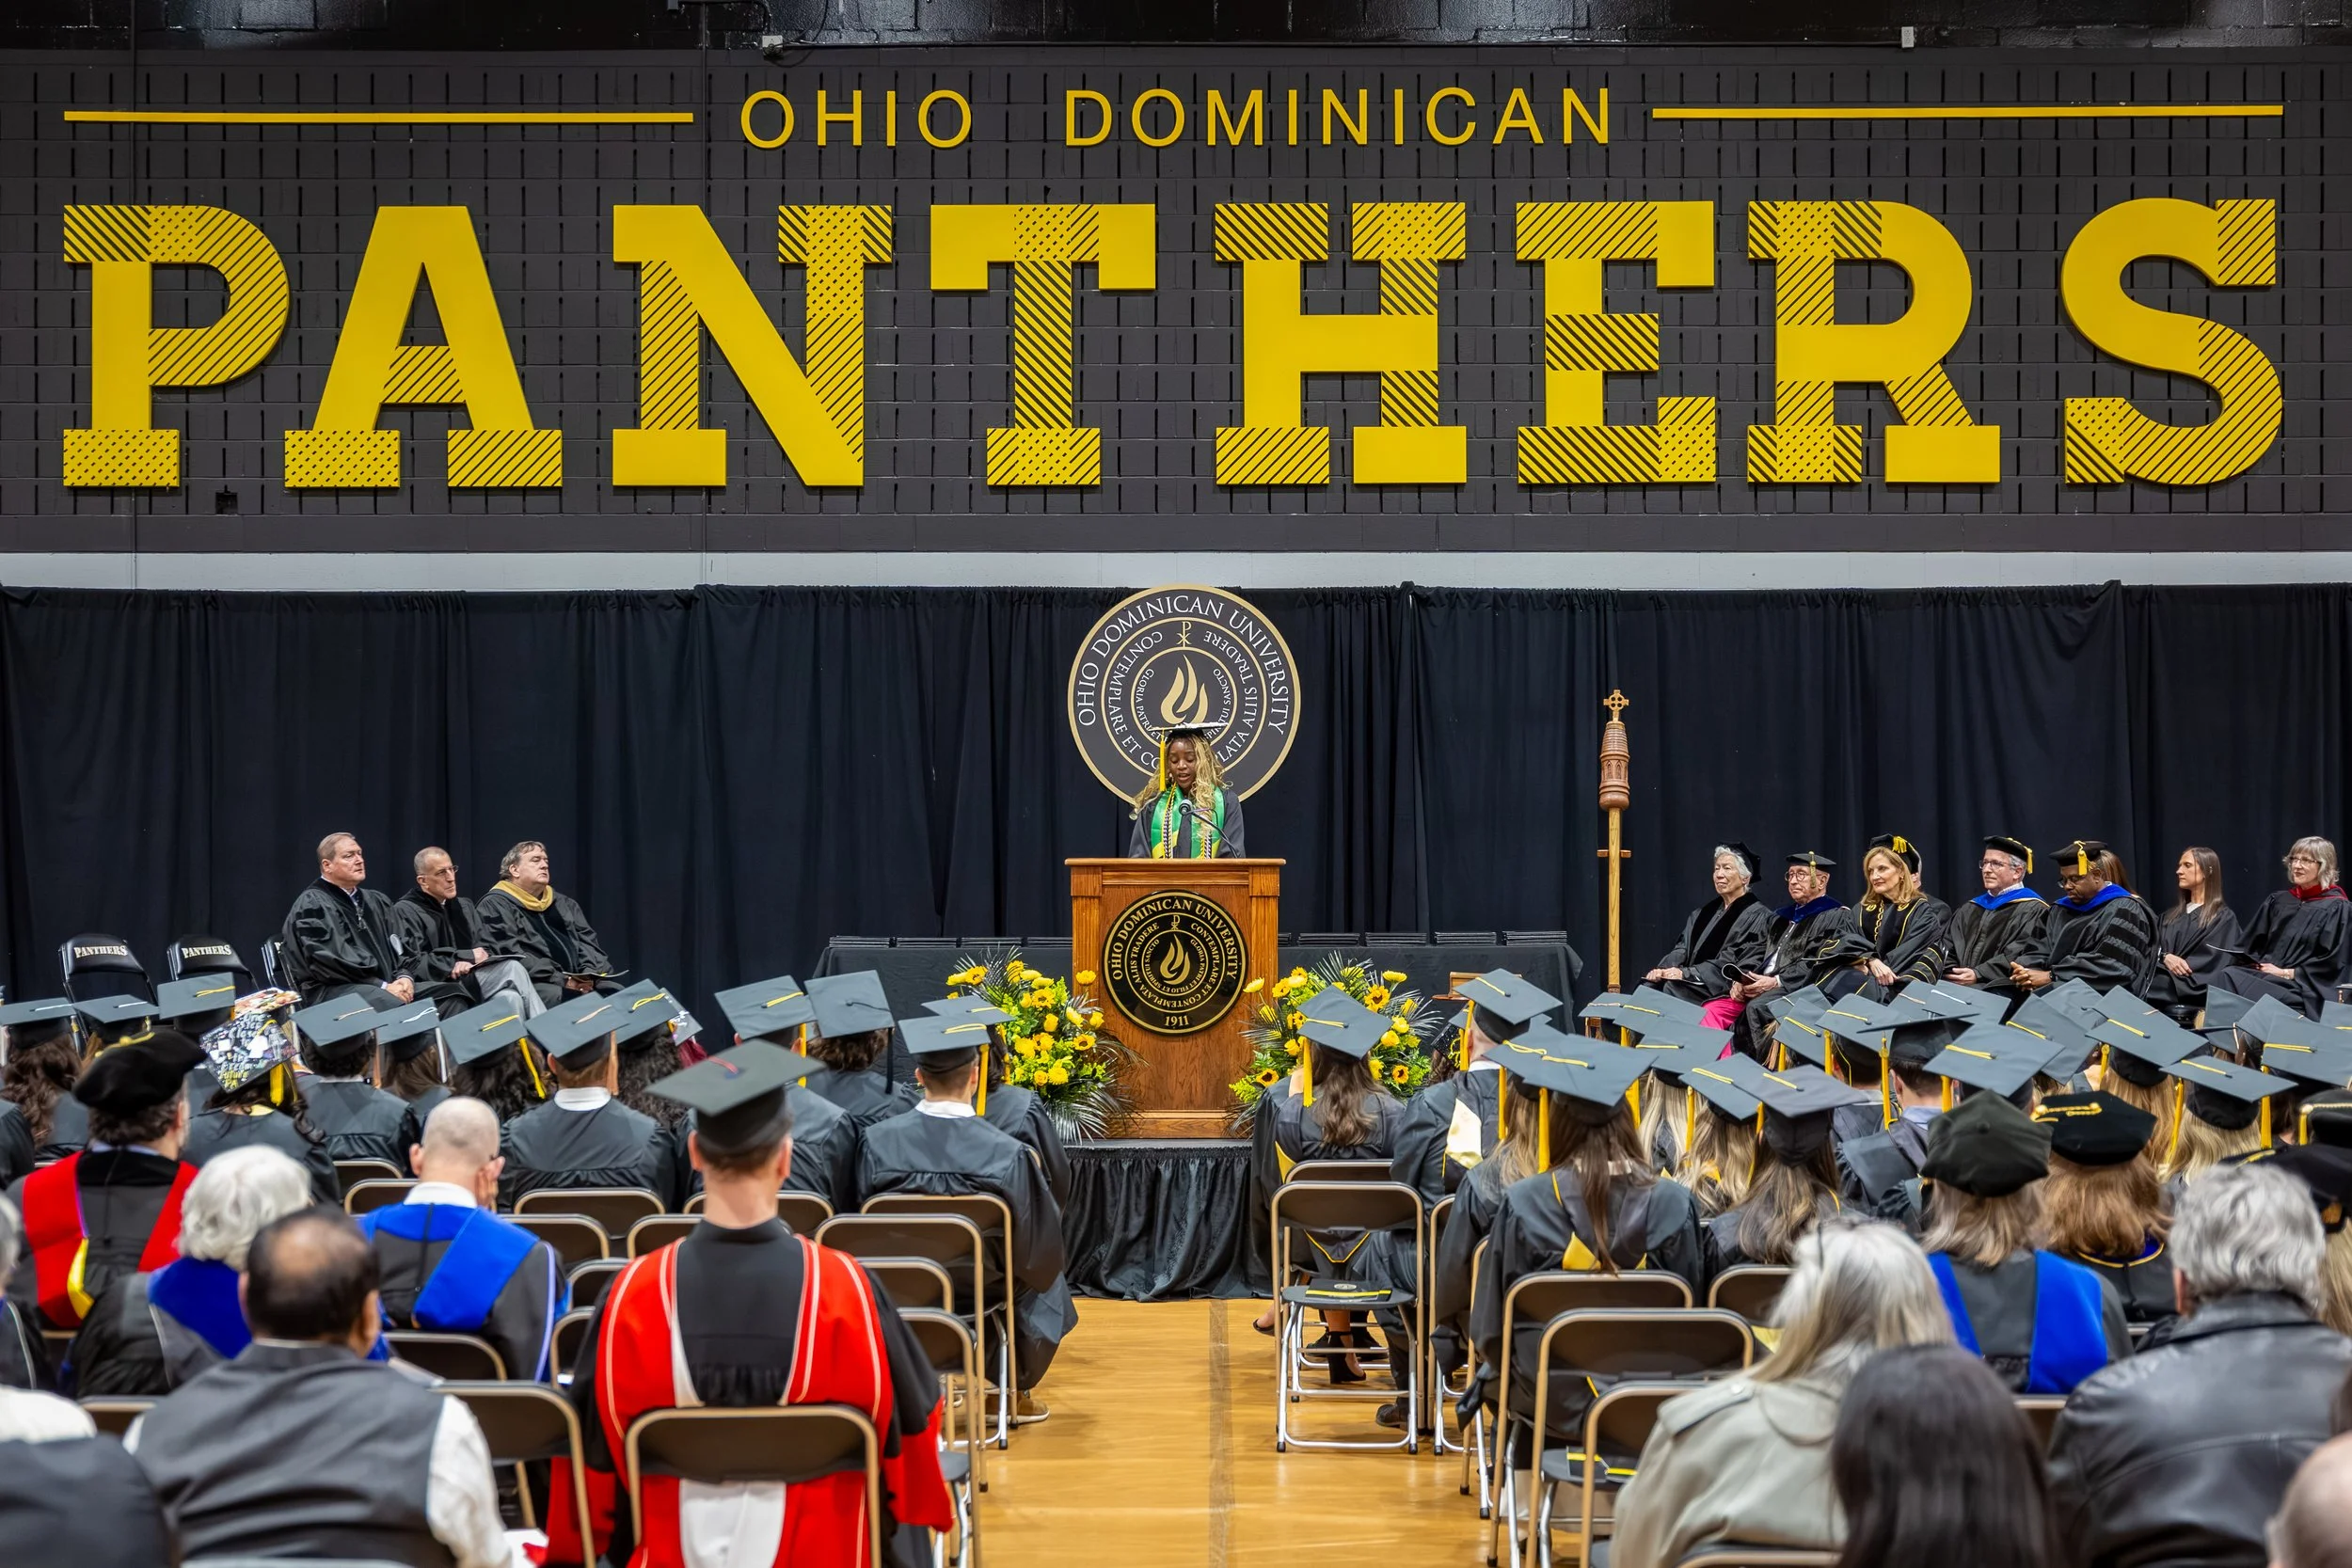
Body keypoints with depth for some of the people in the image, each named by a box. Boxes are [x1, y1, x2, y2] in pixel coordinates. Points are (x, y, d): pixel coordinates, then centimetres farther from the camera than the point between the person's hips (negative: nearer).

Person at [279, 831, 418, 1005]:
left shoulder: (377, 901, 24)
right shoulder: (312, 904, 0)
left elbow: (398, 946, 20)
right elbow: (330, 961, -12)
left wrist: (404, 977, -4)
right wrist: (382, 986, -17)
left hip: (390, 985, 7)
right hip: (335, 990, -7)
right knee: (394, 1005, -38)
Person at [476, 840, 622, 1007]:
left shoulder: (565, 904, 26)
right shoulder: (495, 906, 5)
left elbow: (588, 941, 20)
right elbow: (509, 953, -8)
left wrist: (589, 974, -5)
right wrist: (560, 980, -17)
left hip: (581, 982, 6)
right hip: (532, 984, -6)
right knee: (557, 996, -39)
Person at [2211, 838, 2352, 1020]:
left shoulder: (2337, 909, 1)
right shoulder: (2278, 901, 20)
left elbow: (2333, 963, -7)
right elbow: (2254, 943, 18)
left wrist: (2286, 973, -12)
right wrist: (2254, 963, -5)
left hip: (2303, 987, -6)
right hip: (2265, 973, 6)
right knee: (2226, 975, -29)